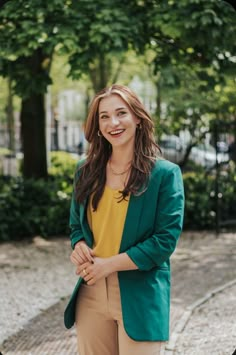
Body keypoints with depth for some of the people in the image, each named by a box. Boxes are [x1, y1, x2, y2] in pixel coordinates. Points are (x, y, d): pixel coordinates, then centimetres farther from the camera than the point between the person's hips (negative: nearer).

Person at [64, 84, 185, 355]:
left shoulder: (165, 173, -7)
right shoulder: (86, 172, 8)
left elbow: (166, 239, -11)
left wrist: (108, 265, -14)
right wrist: (79, 248, -7)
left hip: (140, 297, -4)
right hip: (91, 294, 4)